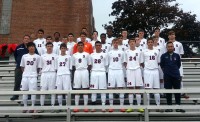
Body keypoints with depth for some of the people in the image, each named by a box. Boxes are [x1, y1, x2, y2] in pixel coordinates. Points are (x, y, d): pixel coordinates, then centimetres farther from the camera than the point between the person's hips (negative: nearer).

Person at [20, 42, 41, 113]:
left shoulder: (37, 57, 1)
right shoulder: (24, 56, 8)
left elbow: (38, 67, 4)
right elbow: (22, 66, 14)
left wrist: (35, 73, -1)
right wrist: (25, 73, 3)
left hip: (33, 76, -3)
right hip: (25, 76, 3)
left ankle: (32, 107, 9)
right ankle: (25, 107, 18)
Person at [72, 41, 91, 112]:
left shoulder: (87, 54, 7)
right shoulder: (74, 55, 11)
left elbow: (89, 65, 7)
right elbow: (73, 66, 12)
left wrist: (87, 71, -5)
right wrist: (74, 71, 0)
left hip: (85, 72, -1)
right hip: (77, 72, 1)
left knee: (85, 89, 1)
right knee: (76, 89, 2)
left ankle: (85, 106, 6)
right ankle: (76, 107, 7)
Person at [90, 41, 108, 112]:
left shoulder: (104, 54, 6)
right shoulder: (92, 55, 10)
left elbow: (106, 65, 7)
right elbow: (91, 65, 13)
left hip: (102, 73, -1)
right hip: (94, 73, 1)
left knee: (103, 90, 0)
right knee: (93, 90, 2)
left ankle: (103, 106, 7)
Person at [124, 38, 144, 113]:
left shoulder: (139, 52, 8)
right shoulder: (126, 52, 8)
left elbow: (141, 62, 10)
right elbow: (125, 62, 10)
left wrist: (137, 67, -3)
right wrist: (127, 67, -4)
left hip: (137, 70, 0)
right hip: (129, 70, 0)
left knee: (138, 88, 1)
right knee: (130, 89, 1)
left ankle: (139, 106, 7)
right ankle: (131, 107, 7)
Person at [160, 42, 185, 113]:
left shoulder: (177, 55, 5)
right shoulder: (163, 56, 1)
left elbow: (179, 64, 15)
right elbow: (162, 65, 8)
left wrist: (175, 70, 13)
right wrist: (166, 71, 10)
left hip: (176, 75, 1)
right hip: (167, 76, -1)